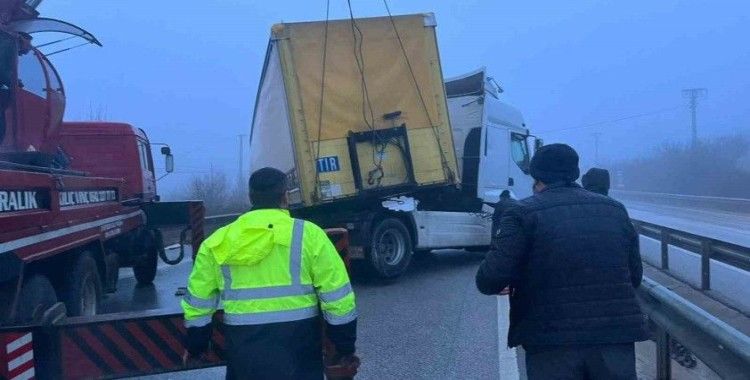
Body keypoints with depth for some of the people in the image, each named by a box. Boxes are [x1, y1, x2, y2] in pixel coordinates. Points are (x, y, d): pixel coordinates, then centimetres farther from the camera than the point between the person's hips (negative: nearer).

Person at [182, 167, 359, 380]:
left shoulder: (218, 243, 4)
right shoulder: (307, 234, -5)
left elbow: (197, 304, 10)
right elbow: (338, 298, -6)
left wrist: (195, 346, 25)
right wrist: (345, 348, 4)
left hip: (244, 350, 3)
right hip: (296, 348, -3)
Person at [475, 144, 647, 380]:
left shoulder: (523, 214, -4)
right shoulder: (615, 210, 11)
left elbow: (490, 280, -12)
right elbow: (635, 277, 13)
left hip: (552, 343, -4)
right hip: (616, 338, 4)